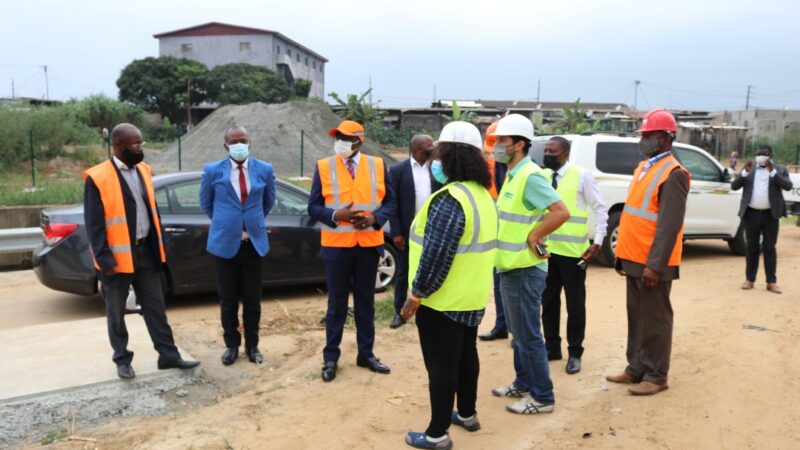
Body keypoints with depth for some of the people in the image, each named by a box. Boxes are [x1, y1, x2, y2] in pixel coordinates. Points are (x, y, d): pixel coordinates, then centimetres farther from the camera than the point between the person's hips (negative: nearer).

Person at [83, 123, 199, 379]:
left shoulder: (143, 170, 6)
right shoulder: (97, 178, -13)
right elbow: (93, 224, -13)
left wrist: (159, 245, 11)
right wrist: (104, 260, -16)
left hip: (146, 251, 6)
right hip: (118, 256, -5)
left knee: (156, 308, 11)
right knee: (116, 314, 10)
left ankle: (168, 355, 19)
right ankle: (122, 360, 25)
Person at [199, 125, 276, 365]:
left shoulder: (264, 170, 0)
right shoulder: (213, 171, -3)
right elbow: (206, 204, 12)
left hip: (254, 242, 1)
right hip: (225, 242, -1)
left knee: (252, 298, 8)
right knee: (228, 299, 8)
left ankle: (252, 345, 22)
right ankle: (232, 345, 23)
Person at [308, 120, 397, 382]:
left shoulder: (378, 165, 2)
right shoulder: (323, 166, -1)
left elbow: (390, 201, 5)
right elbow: (313, 207, -1)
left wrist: (375, 218, -15)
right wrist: (335, 215, -20)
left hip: (369, 244, 2)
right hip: (336, 245, -1)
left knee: (366, 301, 12)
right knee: (337, 302, 6)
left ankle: (366, 354, 26)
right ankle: (331, 358, 18)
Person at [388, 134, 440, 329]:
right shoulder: (398, 170, -4)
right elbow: (392, 203, -6)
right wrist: (396, 232, -11)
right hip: (408, 232, -2)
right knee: (403, 274, 8)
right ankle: (399, 312, 21)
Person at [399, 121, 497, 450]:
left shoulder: (450, 198, -24)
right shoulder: (482, 194, 7)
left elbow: (436, 255, -27)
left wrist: (417, 295, -18)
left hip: (443, 300, -9)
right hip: (471, 297, 10)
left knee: (441, 366, 2)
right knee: (465, 356, 22)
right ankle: (467, 414, 37)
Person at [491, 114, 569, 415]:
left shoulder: (530, 176, -18)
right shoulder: (513, 175, 13)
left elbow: (561, 212, -26)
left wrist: (533, 238, -20)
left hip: (525, 270, -10)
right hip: (510, 267, 10)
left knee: (528, 335, -1)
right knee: (518, 332, 19)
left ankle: (542, 397, 11)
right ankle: (523, 384, 33)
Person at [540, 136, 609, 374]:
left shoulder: (582, 176, -8)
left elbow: (600, 209, -5)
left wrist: (597, 242, -11)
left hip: (572, 251, -4)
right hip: (546, 249, 5)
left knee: (575, 304, 7)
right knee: (548, 301, 13)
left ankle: (575, 353, 21)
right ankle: (552, 347, 28)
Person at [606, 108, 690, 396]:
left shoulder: (673, 174, -14)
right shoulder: (643, 167, 14)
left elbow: (669, 225, -20)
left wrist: (655, 265, -23)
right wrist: (622, 254, 17)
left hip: (652, 263, -8)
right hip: (634, 259, 9)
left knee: (655, 320, 3)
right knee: (636, 317, 16)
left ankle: (656, 376, 15)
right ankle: (636, 368, 27)